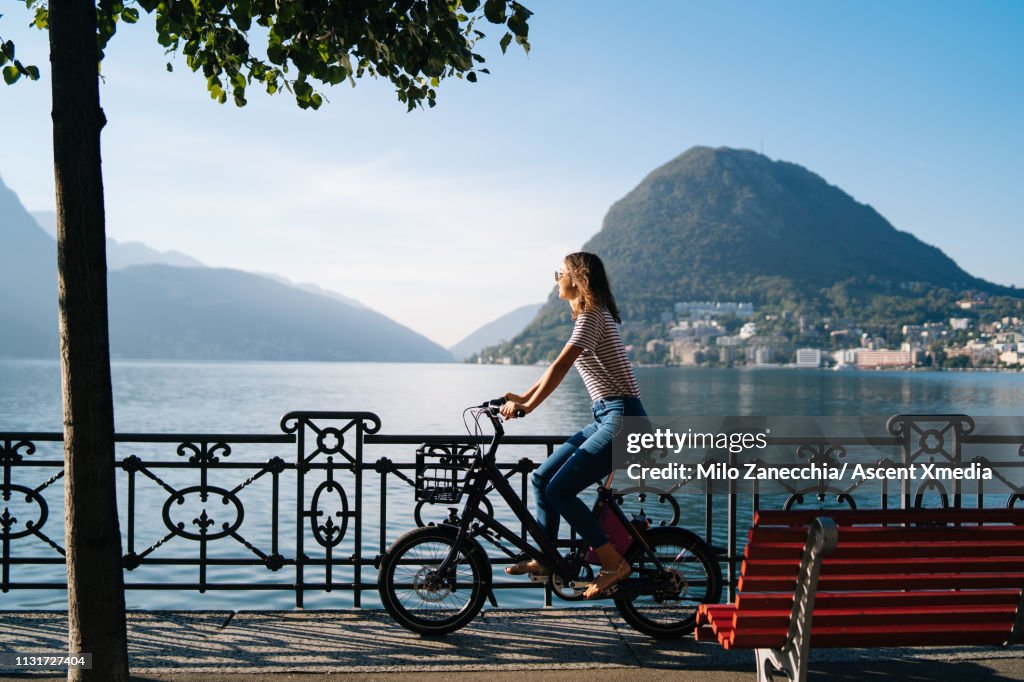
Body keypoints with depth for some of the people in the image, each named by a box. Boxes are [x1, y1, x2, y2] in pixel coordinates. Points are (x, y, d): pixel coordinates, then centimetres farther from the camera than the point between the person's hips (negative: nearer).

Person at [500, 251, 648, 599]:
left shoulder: (592, 316, -13)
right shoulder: (591, 316, 18)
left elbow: (560, 366, -22)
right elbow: (560, 367, 22)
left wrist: (527, 406, -22)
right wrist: (523, 397, 18)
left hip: (622, 417, -10)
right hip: (606, 417, 10)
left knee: (560, 489, -14)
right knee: (542, 478, 8)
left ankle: (614, 564, -5)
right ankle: (545, 559, 17)